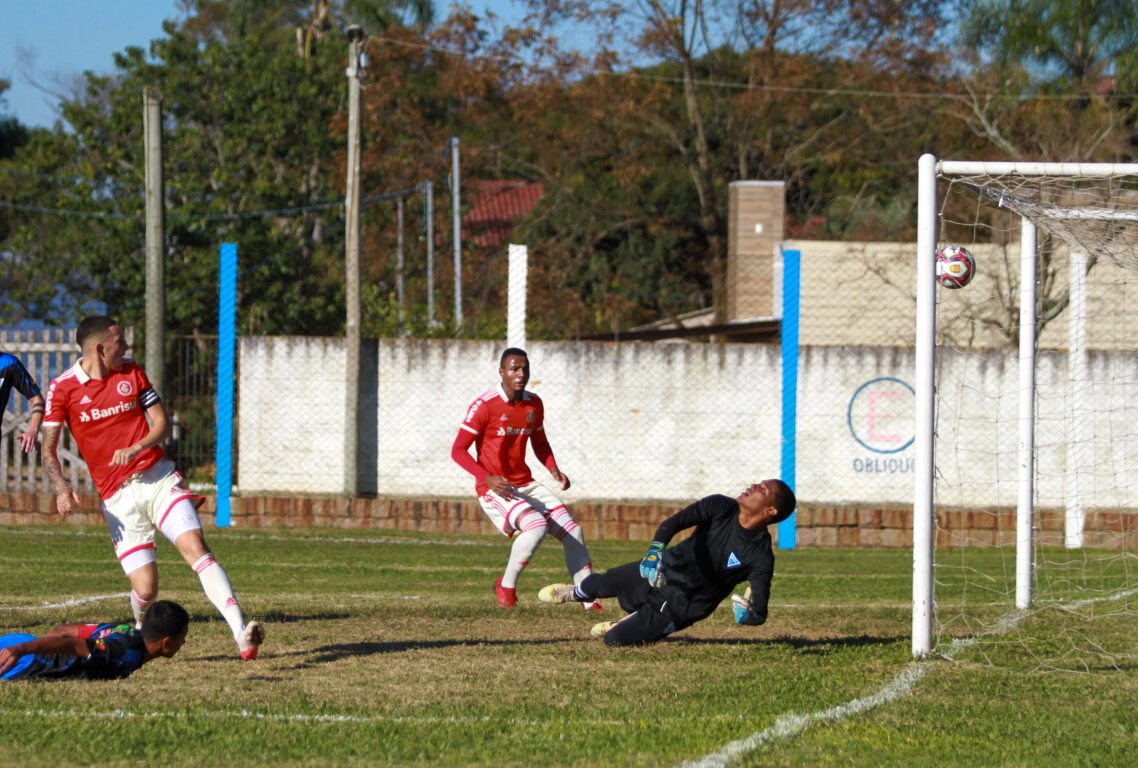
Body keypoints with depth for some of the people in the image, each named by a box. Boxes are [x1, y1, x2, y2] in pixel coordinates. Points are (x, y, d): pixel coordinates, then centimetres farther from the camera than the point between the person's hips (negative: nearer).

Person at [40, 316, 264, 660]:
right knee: (145, 589, -8)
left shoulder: (131, 373, 8)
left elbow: (162, 423, 8)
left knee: (196, 548, -21)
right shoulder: (63, 387, -1)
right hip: (117, 498, -2)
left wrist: (136, 449, -12)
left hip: (157, 478, 2)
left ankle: (241, 633, -29)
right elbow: (48, 449, 0)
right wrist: (61, 487, -18)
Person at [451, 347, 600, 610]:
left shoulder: (534, 404, 7)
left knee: (573, 531, -1)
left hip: (525, 485, 7)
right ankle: (506, 586, -10)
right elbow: (458, 451, -13)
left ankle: (590, 599, 7)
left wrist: (554, 470, 3)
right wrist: (488, 478, -25)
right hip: (493, 489, -7)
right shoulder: (485, 406, -13)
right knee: (536, 526, -30)